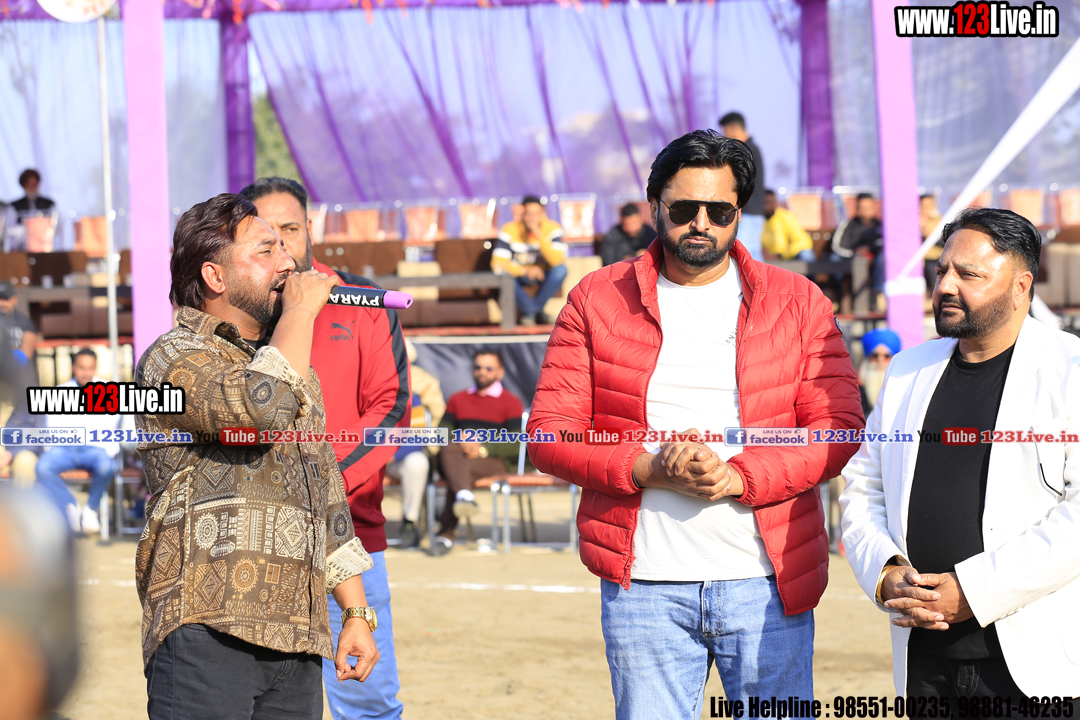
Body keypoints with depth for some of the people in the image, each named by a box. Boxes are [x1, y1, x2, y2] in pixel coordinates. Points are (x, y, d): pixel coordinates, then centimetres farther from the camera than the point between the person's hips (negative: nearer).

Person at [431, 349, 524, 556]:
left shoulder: (511, 402, 14)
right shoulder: (457, 400, 27)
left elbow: (515, 445, 1)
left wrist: (483, 449, -15)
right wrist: (458, 441, -10)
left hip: (493, 462, -2)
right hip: (456, 458, 2)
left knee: (465, 469, -38)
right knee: (450, 450, -37)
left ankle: (446, 534, -46)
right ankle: (465, 495, -63)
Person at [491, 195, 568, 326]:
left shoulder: (553, 228, -15)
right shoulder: (510, 230, -18)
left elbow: (557, 261, -29)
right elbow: (497, 263, -26)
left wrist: (540, 236, -39)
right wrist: (524, 271, -41)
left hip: (544, 275, 1)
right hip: (520, 275, -1)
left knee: (560, 270, -30)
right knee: (504, 274, -34)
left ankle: (530, 312, -12)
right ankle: (532, 311, -12)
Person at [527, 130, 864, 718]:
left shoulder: (797, 302, 7)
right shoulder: (598, 299, 7)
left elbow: (839, 426, 1)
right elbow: (549, 433, 3)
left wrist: (738, 478, -15)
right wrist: (648, 470, -14)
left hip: (765, 582, 0)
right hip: (642, 583, 0)